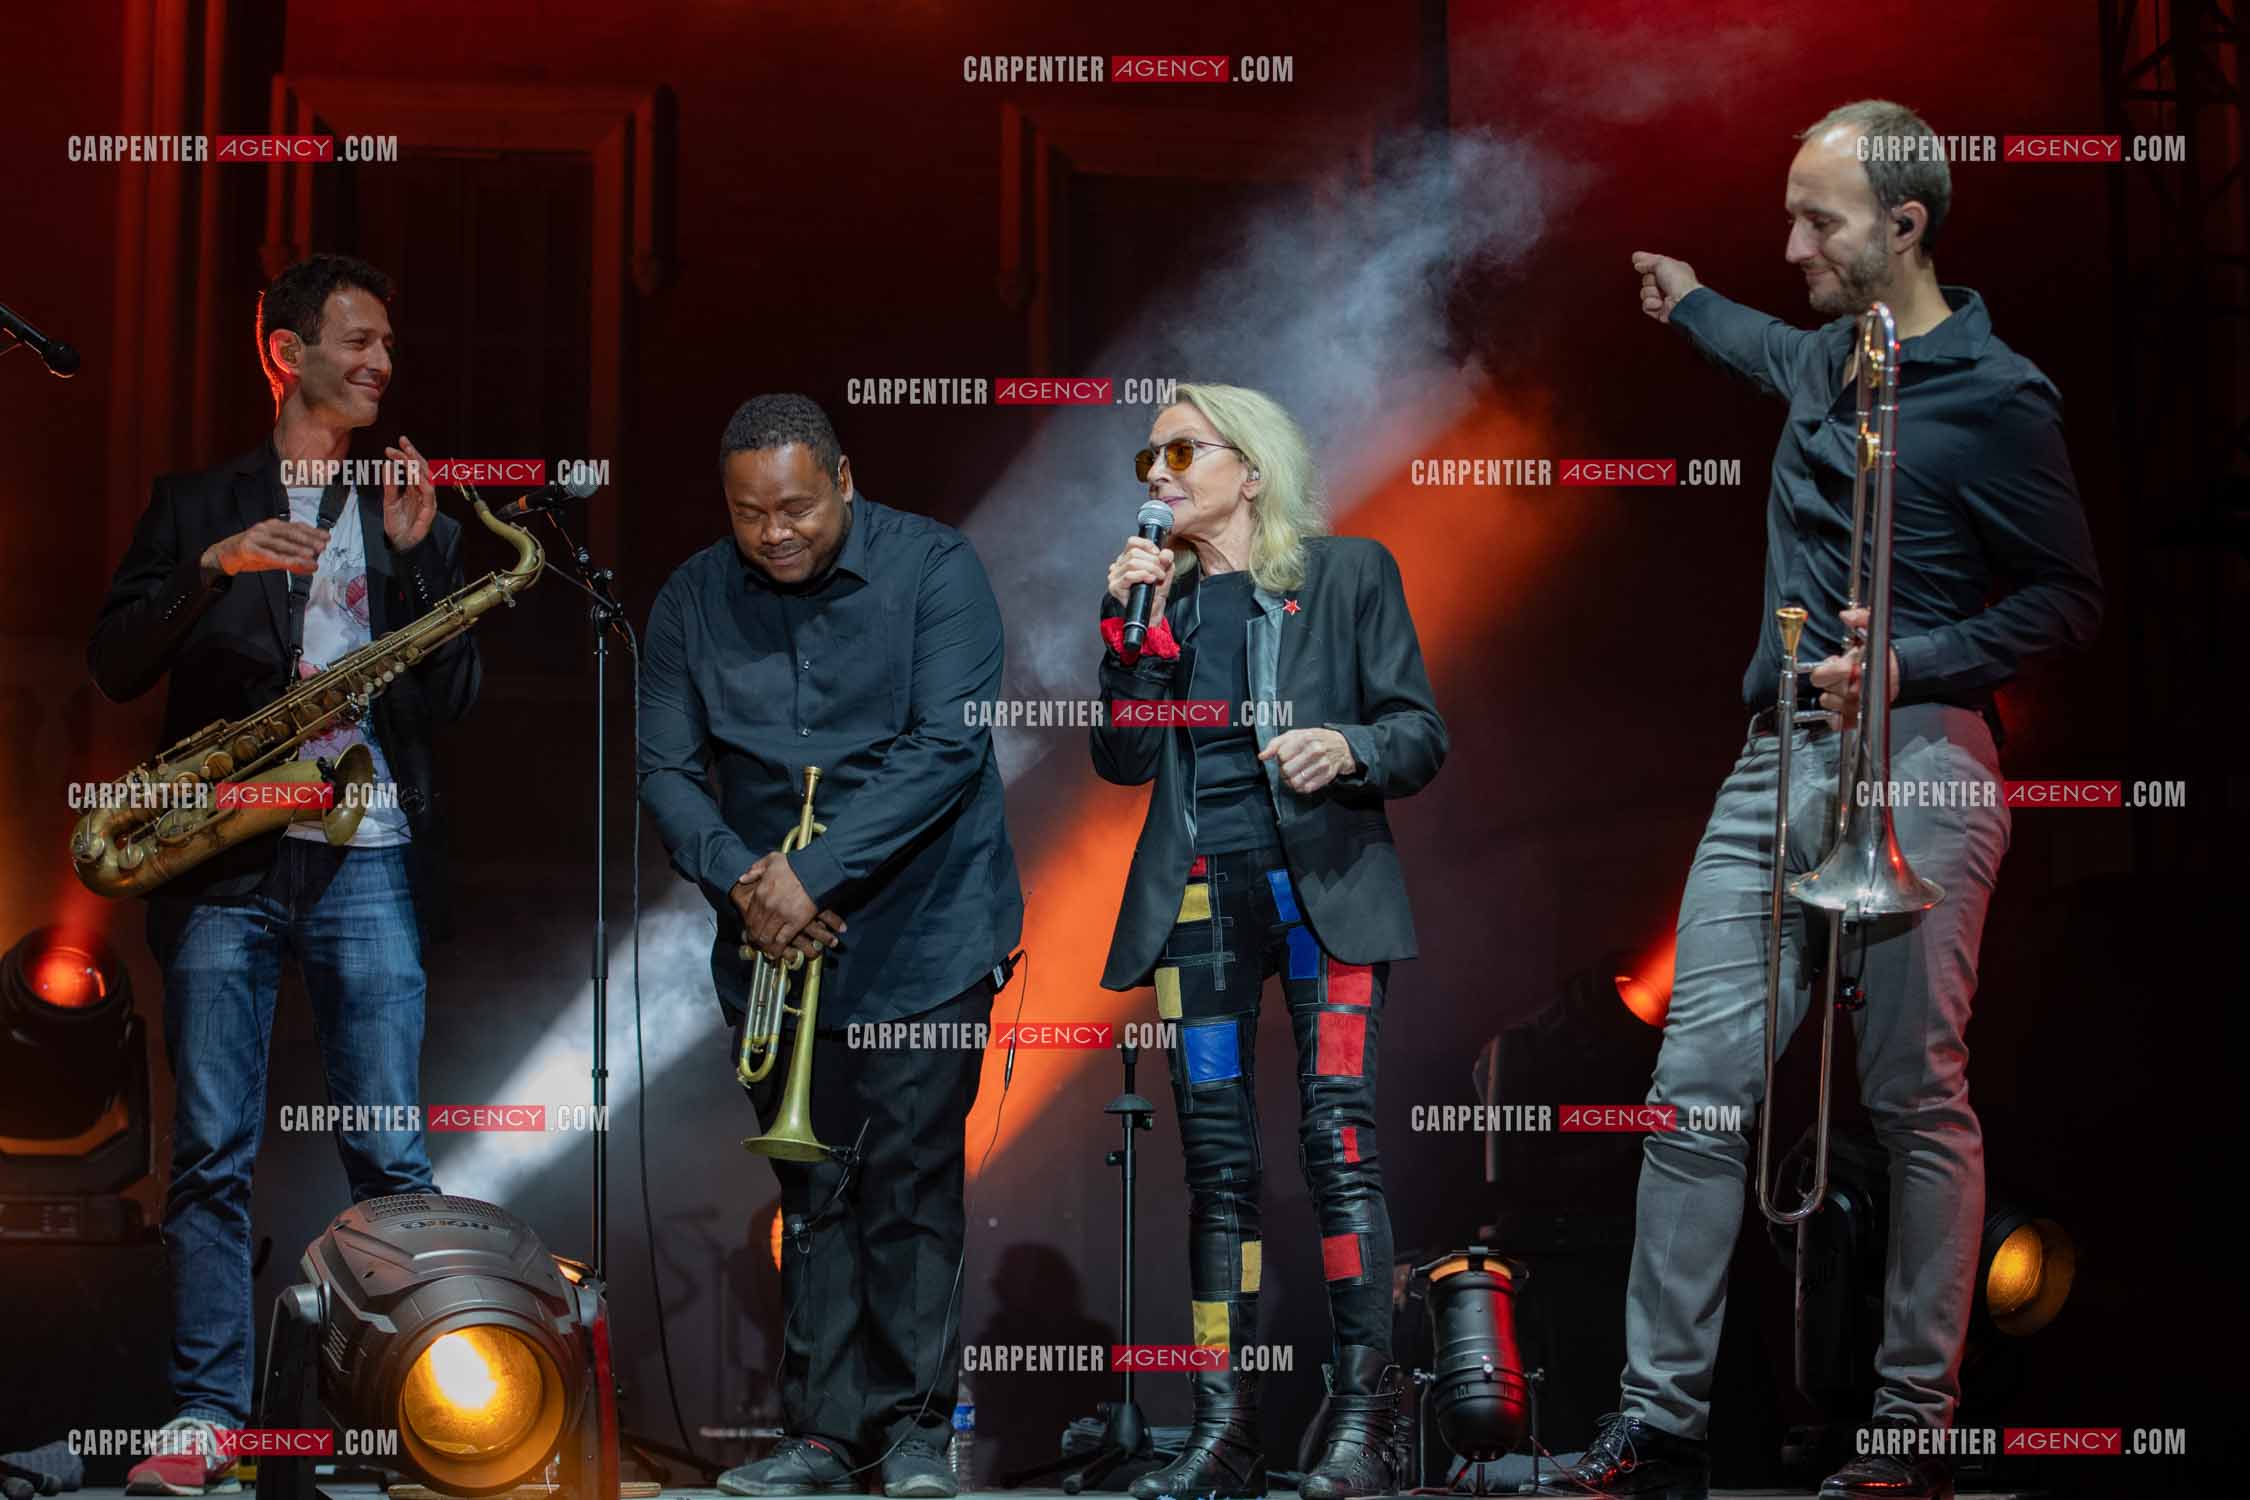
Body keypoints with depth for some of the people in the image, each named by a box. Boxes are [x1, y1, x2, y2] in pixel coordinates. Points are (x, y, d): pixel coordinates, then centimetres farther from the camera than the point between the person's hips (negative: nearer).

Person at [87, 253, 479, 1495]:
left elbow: (452, 696, 8)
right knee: (211, 1154, 0)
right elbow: (115, 667, 2)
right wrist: (212, 567, -13)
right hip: (222, 859, 0)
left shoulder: (413, 515, 15)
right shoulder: (195, 505, 12)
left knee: (390, 1154, -3)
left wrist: (414, 552, -2)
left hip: (368, 860, 1)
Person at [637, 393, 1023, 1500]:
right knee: (812, 1190, 7)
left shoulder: (933, 570, -8)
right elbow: (667, 769, 3)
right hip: (775, 950, 3)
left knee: (909, 1183, -3)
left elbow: (948, 746, -16)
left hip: (918, 939, -3)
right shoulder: (691, 603, 3)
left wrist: (816, 874, -20)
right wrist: (740, 880, -16)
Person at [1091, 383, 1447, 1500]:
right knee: (1216, 1159, 2)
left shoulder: (1347, 572, 6)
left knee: (1337, 1139, -11)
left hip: (1320, 883, -3)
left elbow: (1422, 732, 4)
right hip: (1197, 897, 4)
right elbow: (1125, 759, 6)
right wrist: (1136, 625, -4)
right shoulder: (1161, 595, 15)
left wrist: (1349, 749, -17)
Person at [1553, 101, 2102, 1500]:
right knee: (1697, 1087, 0)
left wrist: (1911, 664, -14)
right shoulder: (1824, 361, 16)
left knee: (1922, 1107, -1)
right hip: (1777, 761, 7)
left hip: (1916, 776, -7)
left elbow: (2071, 596, -3)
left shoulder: (1996, 396, -6)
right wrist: (1690, 302, 59)